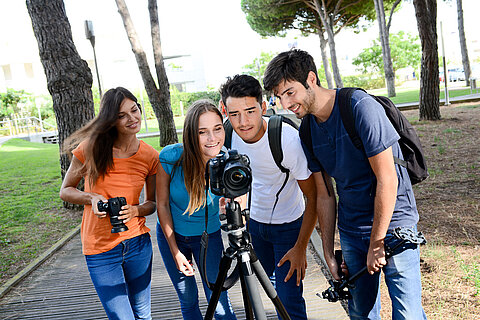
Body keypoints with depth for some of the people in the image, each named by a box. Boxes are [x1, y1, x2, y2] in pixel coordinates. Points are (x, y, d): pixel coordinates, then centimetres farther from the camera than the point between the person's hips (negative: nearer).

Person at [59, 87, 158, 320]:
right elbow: (65, 191, 2)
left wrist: (134, 210, -14)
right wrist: (92, 198, -17)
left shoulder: (150, 157, -3)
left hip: (138, 243, 2)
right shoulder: (90, 148, -9)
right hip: (100, 249, -2)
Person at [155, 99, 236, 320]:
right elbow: (162, 205, -11)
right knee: (188, 301, 16)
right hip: (171, 234, 1)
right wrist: (175, 252, -8)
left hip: (209, 235, 0)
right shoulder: (171, 157, -24)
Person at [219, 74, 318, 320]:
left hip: (288, 224, -5)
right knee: (267, 281, 23)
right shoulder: (231, 134, -16)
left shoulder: (288, 140, -31)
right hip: (253, 219, 5)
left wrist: (300, 248, -20)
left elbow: (314, 198, -22)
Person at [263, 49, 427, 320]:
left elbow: (387, 180, -19)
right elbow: (325, 196, 5)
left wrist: (377, 243, -13)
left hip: (393, 224, -5)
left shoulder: (361, 107, -19)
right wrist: (329, 254, 5)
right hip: (351, 233, 5)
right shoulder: (308, 131, 0)